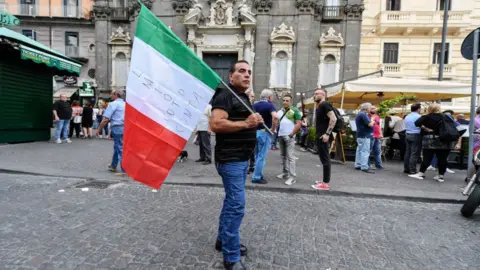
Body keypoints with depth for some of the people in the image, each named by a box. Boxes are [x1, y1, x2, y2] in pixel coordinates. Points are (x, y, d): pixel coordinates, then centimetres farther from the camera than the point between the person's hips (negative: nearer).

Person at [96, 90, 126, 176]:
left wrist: (99, 129, -3)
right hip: (125, 127, 7)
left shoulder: (113, 104, -7)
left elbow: (106, 119, -12)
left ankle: (125, 170, -3)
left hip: (117, 128, -7)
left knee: (120, 149, -4)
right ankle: (113, 166, 37)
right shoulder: (125, 104, 15)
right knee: (117, 147, 22)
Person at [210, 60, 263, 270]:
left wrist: (255, 122, 12)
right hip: (230, 159, -10)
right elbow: (215, 124, -27)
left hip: (242, 159, 10)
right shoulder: (225, 96, -13)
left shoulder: (244, 98, 18)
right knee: (236, 205, -8)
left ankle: (223, 240, 34)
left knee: (231, 202, 18)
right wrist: (246, 123, -24)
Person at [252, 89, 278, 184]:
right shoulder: (270, 105, -10)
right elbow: (275, 117, -29)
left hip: (254, 132, 7)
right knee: (262, 157, 1)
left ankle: (258, 175, 26)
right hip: (264, 133, -7)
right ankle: (256, 177, 5)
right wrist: (273, 128, -17)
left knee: (257, 156, 17)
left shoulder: (254, 105, 10)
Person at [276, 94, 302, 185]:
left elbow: (298, 124, -8)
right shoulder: (280, 111, 15)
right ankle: (285, 172, 22)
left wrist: (291, 134, -15)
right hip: (281, 136, 7)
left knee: (290, 156, -10)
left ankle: (292, 177, -8)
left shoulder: (294, 110, -3)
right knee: (283, 155, 12)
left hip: (289, 136, -7)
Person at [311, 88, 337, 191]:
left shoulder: (325, 104, -10)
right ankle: (325, 181, 21)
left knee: (325, 159, -7)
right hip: (321, 136, 10)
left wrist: (327, 133, -25)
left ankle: (326, 184, -3)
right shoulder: (320, 106, 19)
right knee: (324, 158, 13)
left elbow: (333, 118, -22)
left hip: (324, 136, -10)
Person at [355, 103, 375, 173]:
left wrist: (371, 121, 11)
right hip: (365, 136, -11)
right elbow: (370, 124, -19)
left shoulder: (360, 114, 17)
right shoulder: (363, 114, -16)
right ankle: (364, 167, -11)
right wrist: (372, 120, 0)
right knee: (365, 151, -11)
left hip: (361, 135, 11)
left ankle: (358, 165, 17)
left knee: (360, 150, 12)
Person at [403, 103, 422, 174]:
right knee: (414, 154, -5)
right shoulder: (418, 117, -11)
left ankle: (406, 169, 14)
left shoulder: (407, 117, 12)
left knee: (407, 153, 10)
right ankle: (412, 170, -5)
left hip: (407, 135, 7)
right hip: (416, 136, -7)